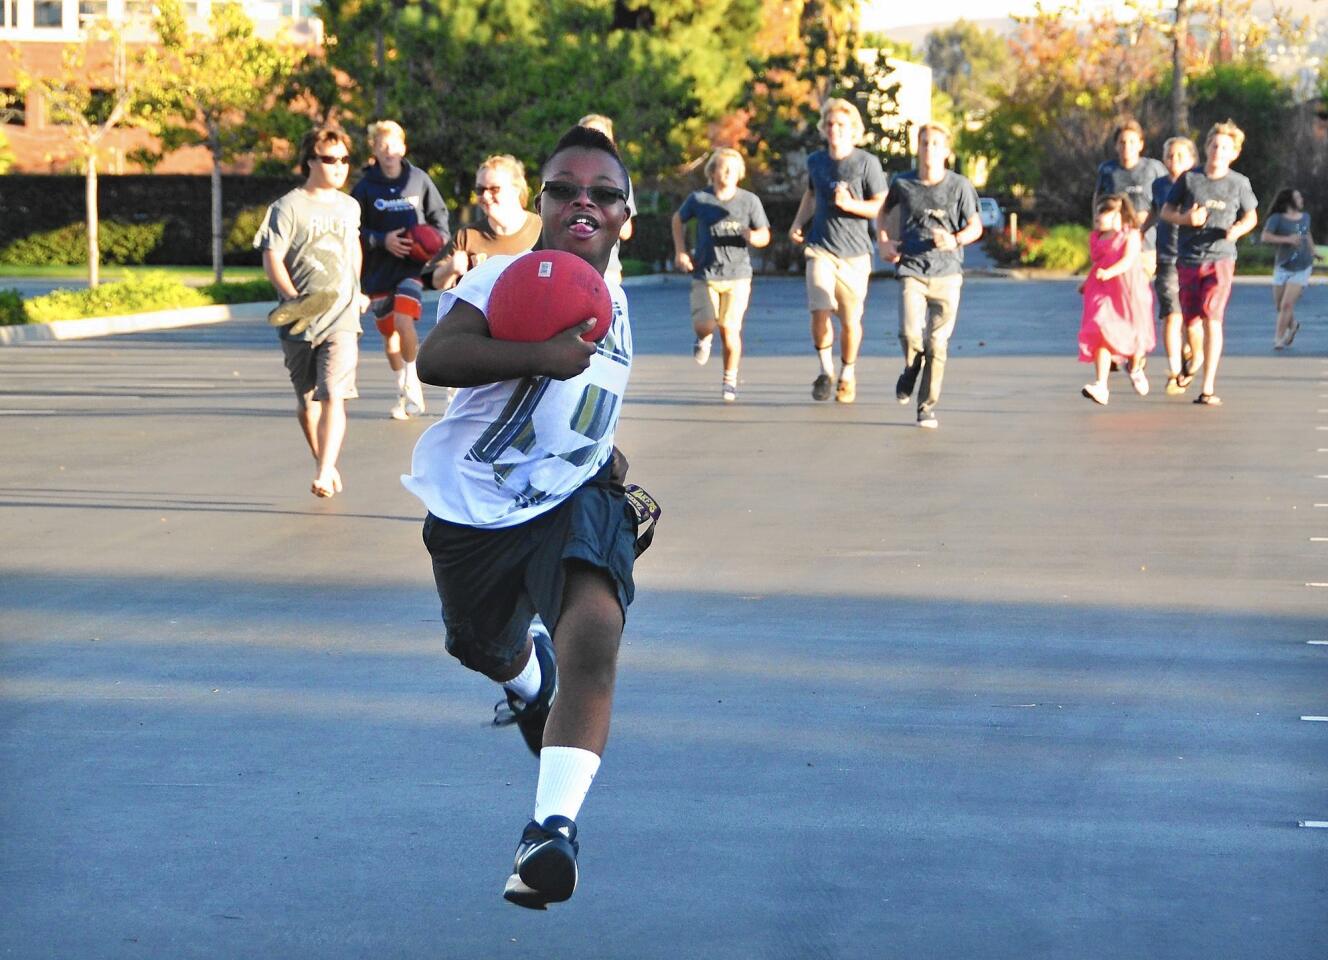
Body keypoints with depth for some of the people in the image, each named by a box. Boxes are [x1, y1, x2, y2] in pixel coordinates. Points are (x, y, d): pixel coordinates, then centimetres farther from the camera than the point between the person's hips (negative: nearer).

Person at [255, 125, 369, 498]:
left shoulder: (349, 207, 11)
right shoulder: (289, 207, -6)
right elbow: (271, 258, -11)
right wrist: (294, 298, -23)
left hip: (341, 317, 2)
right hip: (299, 322, -2)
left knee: (334, 395, -15)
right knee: (307, 400, 11)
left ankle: (325, 473, -20)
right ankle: (324, 464, 28)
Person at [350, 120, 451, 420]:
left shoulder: (419, 179, 1)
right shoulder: (365, 187, -2)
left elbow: (439, 215, 13)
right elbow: (354, 230, -1)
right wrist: (383, 240, -14)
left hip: (411, 267, -2)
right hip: (379, 270, 2)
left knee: (404, 321, -22)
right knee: (389, 334, 8)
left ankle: (413, 381, -4)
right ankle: (403, 391, 26)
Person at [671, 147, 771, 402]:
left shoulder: (750, 201, -3)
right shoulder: (699, 199, -2)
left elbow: (765, 236, 2)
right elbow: (678, 219, 17)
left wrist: (752, 236, -22)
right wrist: (680, 251, 6)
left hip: (737, 275, -1)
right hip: (705, 275, 1)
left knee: (729, 327, -10)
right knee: (705, 325, -12)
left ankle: (730, 380, 8)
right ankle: (704, 339, 28)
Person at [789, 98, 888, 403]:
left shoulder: (867, 163, -6)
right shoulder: (816, 161, 7)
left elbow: (882, 206, -6)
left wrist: (850, 204, -21)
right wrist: (798, 222, 12)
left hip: (855, 252, -2)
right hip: (821, 248, 2)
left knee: (850, 319, 2)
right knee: (820, 311, -14)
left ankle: (847, 373, 25)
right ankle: (825, 369, 6)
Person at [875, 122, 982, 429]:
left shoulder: (959, 186, -2)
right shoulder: (903, 183, 2)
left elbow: (975, 227, 3)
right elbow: (884, 210, 23)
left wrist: (954, 240, -17)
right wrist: (884, 242, 8)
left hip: (947, 273, 0)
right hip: (911, 270, 0)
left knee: (937, 343, -3)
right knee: (910, 333, -18)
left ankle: (927, 407, 9)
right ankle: (911, 370, 17)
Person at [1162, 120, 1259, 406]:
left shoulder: (1239, 183, 0)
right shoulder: (1189, 178, 0)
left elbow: (1251, 216, 12)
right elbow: (1166, 211, 7)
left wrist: (1238, 229, -10)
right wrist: (1185, 218, -14)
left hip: (1220, 257, -2)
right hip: (1188, 259, 2)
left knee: (1212, 318, -15)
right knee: (1190, 319, 10)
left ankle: (1208, 388, -14)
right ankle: (1197, 353, 46)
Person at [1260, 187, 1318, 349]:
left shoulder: (1305, 217, 5)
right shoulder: (1277, 218, -9)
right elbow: (1265, 237, -22)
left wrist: (1313, 255, 27)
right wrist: (1287, 239, -29)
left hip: (1302, 269, 0)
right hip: (1283, 268, 0)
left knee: (1287, 304, -12)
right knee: (1279, 306, 10)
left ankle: (1279, 339, -3)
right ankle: (1293, 325, 39)